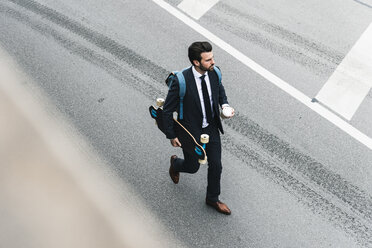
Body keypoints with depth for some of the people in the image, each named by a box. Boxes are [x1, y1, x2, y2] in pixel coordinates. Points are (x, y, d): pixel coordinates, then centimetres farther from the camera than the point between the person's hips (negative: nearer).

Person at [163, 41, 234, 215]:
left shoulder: (214, 72, -13)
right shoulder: (181, 81, -29)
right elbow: (168, 110, -17)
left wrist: (225, 104, -7)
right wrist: (172, 136, -12)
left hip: (211, 128, 5)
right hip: (191, 131, -4)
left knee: (216, 165, 12)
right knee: (193, 167, 15)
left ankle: (212, 199, 38)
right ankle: (175, 163, 53)